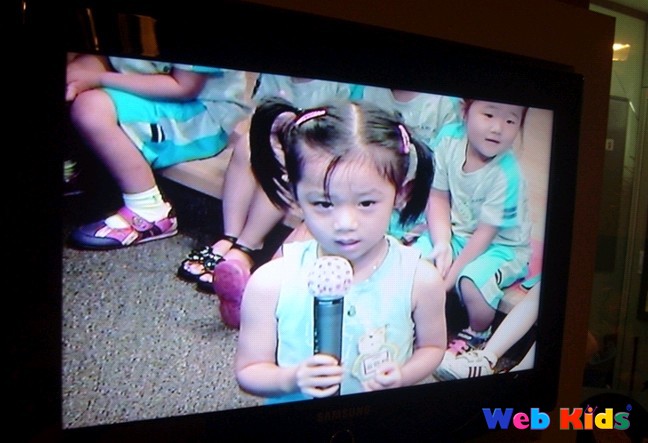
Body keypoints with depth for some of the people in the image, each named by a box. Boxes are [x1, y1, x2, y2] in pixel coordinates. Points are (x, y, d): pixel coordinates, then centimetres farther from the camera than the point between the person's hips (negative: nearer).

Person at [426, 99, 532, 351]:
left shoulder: (507, 175, -28)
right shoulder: (449, 138, -16)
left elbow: (485, 234, -21)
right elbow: (438, 198, -8)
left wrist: (451, 274, -20)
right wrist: (442, 244, -19)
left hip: (501, 245, -4)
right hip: (457, 232, 5)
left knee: (471, 284, -29)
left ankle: (477, 335, 6)